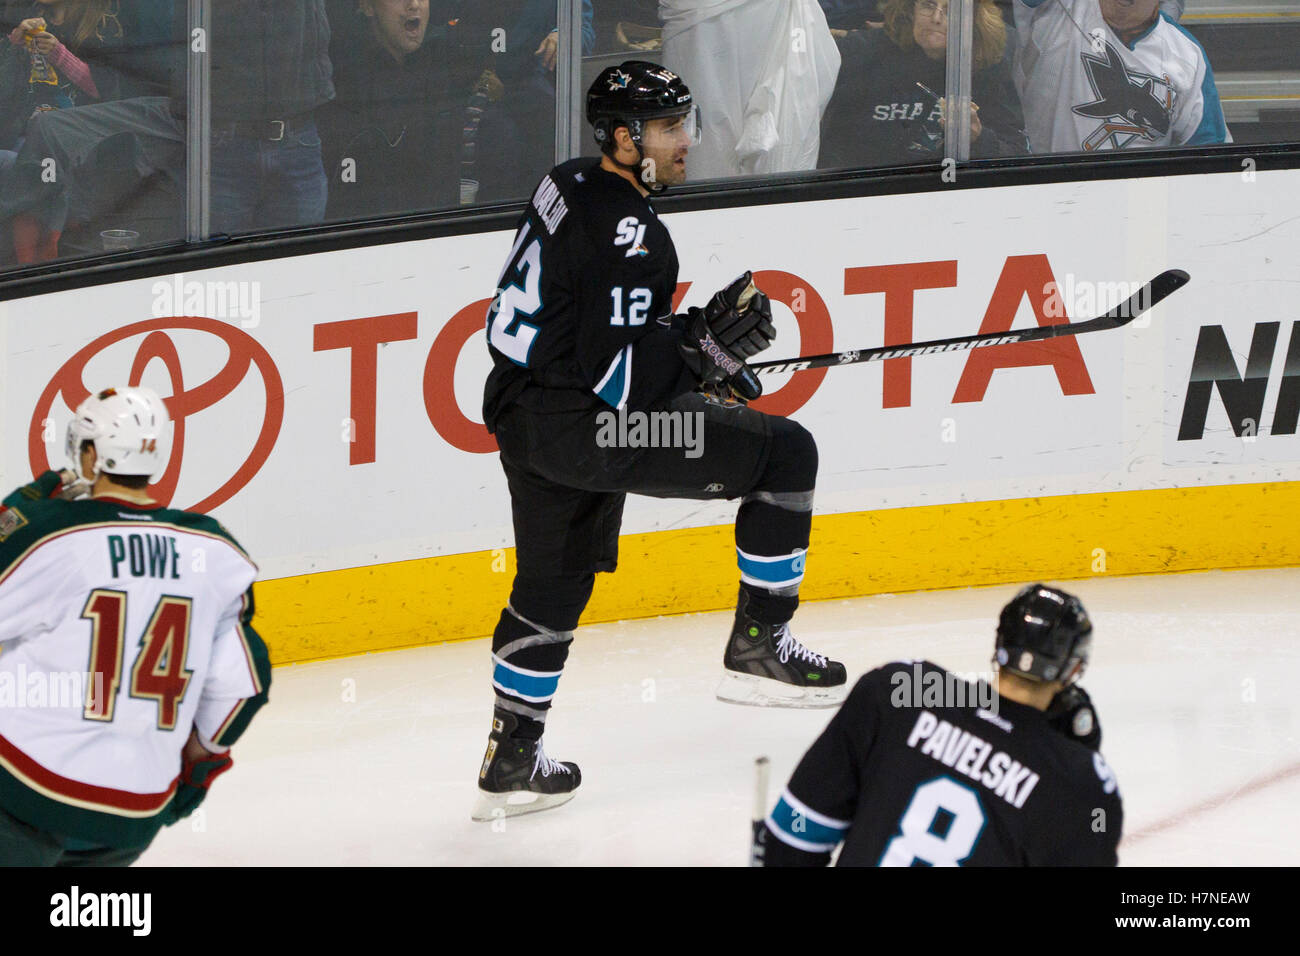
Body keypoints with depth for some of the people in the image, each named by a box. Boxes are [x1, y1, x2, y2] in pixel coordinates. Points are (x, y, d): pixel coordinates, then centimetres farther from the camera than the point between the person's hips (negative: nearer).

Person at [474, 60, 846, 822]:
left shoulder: (570, 188, 9)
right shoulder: (628, 233, -21)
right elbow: (617, 380, -24)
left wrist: (695, 342, 19)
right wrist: (709, 344, -16)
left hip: (526, 411, 10)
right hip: (586, 427, -10)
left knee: (555, 582, 25)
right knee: (785, 453, -6)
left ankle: (511, 761, 33)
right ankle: (759, 647, 1)